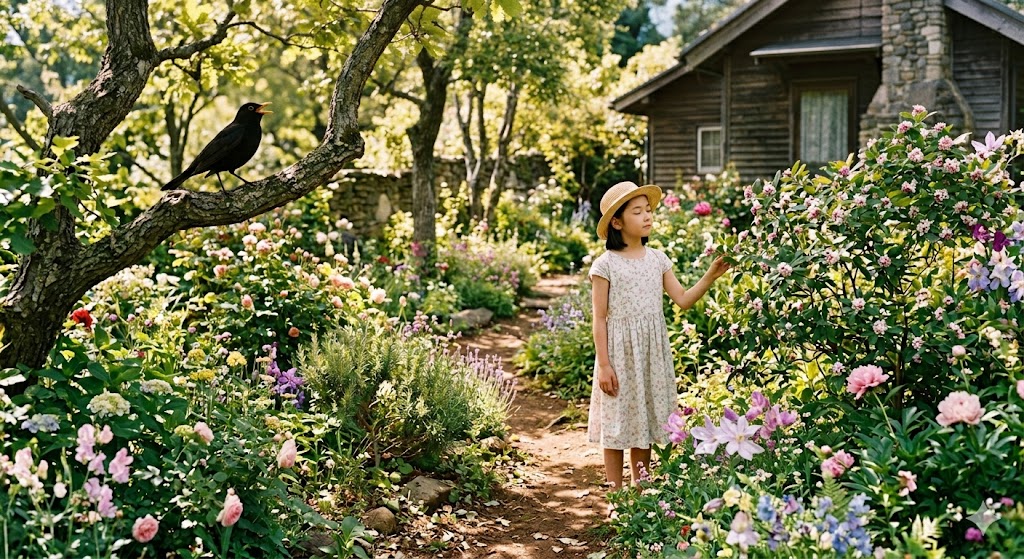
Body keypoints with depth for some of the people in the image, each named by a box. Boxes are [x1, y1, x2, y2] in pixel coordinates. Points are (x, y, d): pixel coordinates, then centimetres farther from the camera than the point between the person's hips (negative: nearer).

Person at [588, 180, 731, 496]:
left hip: (652, 352, 5)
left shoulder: (657, 259, 5)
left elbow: (683, 300, 3)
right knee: (617, 424, 3)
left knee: (644, 420, 13)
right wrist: (604, 364, -12)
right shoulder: (605, 265, -9)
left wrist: (711, 276, -11)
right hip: (620, 351, -4)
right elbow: (600, 318, -8)